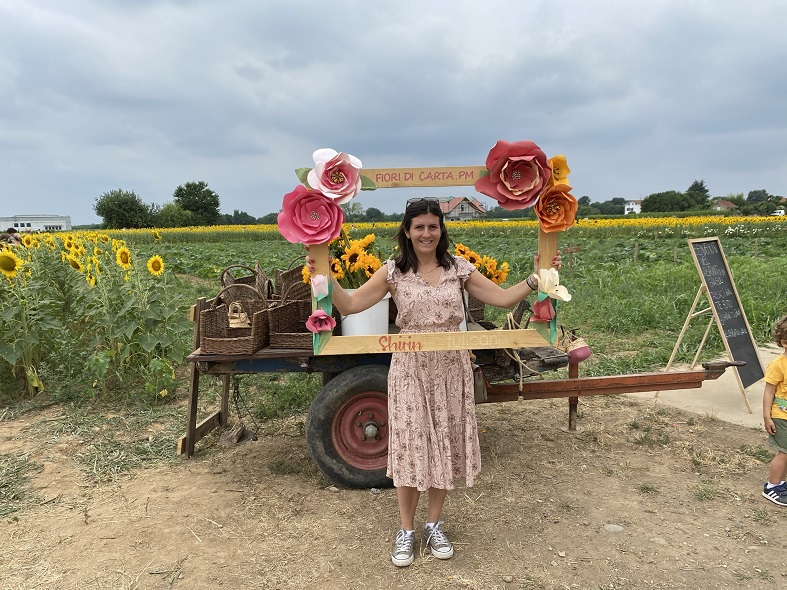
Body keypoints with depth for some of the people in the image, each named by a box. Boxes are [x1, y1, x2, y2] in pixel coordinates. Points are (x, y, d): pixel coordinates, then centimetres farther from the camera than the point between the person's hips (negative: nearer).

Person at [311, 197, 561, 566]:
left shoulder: (459, 269, 2)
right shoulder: (393, 272, -2)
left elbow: (504, 298, 2)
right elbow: (349, 305, -7)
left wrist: (537, 276, -8)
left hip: (451, 370, 2)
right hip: (410, 370, -2)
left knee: (444, 445, 12)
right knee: (410, 447, 5)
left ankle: (434, 525, 32)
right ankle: (406, 531, 25)